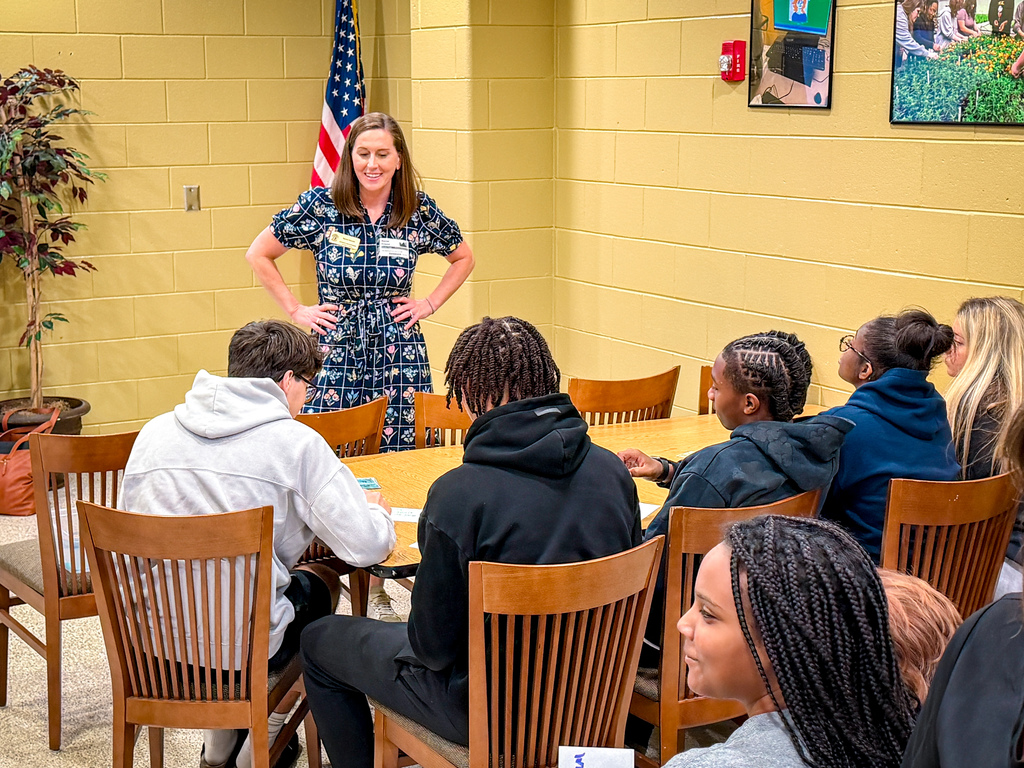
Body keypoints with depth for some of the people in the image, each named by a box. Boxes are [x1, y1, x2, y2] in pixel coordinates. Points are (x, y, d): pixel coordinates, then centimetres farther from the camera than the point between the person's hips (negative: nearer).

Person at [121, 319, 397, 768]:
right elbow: (366, 546, -12)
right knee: (321, 583, 27)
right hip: (244, 644, -5)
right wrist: (376, 512, 11)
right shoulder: (296, 443, -10)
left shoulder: (155, 432, 4)